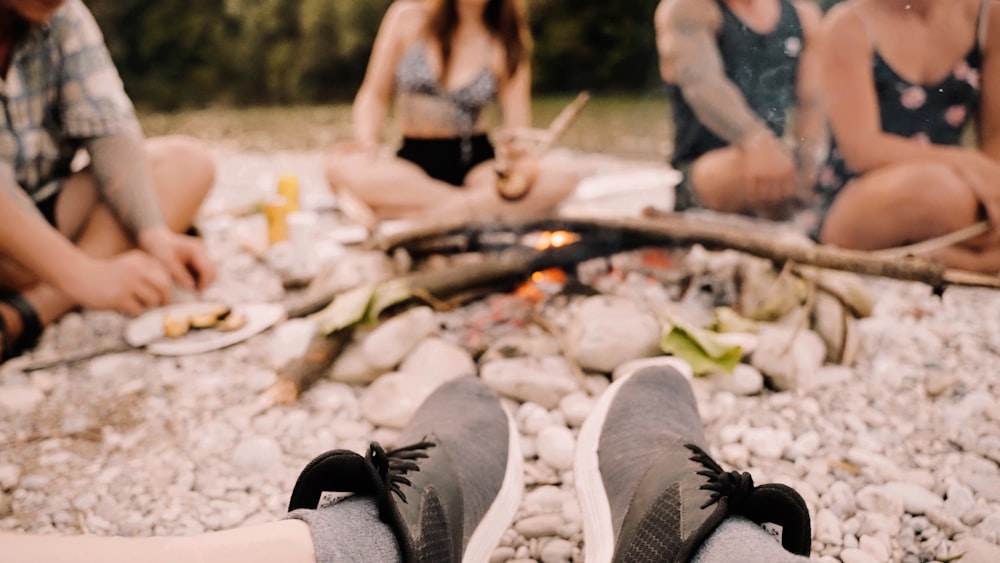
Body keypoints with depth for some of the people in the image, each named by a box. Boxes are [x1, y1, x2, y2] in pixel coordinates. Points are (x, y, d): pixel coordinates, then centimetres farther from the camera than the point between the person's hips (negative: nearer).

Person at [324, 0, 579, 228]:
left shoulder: (508, 41, 4)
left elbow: (519, 131, -1)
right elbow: (375, 96, 7)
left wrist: (518, 151, -25)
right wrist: (366, 144, -13)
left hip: (476, 165, 1)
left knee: (561, 175, -29)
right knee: (342, 166, -32)